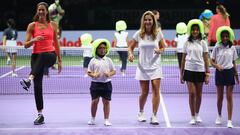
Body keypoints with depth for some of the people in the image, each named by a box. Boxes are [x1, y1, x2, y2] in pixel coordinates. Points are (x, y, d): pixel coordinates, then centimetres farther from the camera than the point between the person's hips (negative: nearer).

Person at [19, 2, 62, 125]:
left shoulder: (53, 25, 9)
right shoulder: (32, 25, 6)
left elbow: (56, 43, 16)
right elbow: (26, 45, 2)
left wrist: (59, 60, 15)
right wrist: (34, 40, -18)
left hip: (50, 55, -1)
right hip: (36, 56, 1)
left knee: (43, 56, -40)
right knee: (37, 85, -5)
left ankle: (29, 79, -58)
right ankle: (40, 115, 2)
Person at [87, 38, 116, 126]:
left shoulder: (108, 60, 6)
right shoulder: (93, 61, 1)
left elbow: (114, 71, 9)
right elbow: (89, 72, 2)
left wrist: (109, 74, -12)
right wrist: (93, 75, -18)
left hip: (106, 83, 1)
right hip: (96, 83, -1)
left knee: (106, 102, 3)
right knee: (94, 101, 0)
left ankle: (106, 120, 11)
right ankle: (93, 118, 16)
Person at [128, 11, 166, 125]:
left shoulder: (158, 33, -2)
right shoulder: (138, 34, -2)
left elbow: (163, 48, 7)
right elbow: (130, 47, 6)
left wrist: (159, 51, -16)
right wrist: (130, 54, -15)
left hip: (155, 66, 0)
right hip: (142, 67, 0)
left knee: (156, 90, -10)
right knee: (144, 92, 4)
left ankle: (154, 116, -5)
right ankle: (141, 112, 29)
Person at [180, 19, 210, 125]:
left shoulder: (203, 43, 3)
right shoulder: (187, 43, 4)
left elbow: (206, 59, 3)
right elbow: (183, 59, 7)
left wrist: (207, 74, -2)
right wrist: (181, 74, 5)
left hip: (200, 70, 1)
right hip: (189, 70, 0)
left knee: (199, 94, 7)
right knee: (192, 93, -7)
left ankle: (197, 114, 26)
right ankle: (193, 117, 2)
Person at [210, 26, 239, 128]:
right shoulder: (217, 48, -2)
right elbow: (212, 61, 1)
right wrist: (217, 66, -19)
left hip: (230, 72, 1)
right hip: (219, 73, -1)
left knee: (229, 97, -2)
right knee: (220, 97, 8)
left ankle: (229, 121, -1)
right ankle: (219, 116, 30)